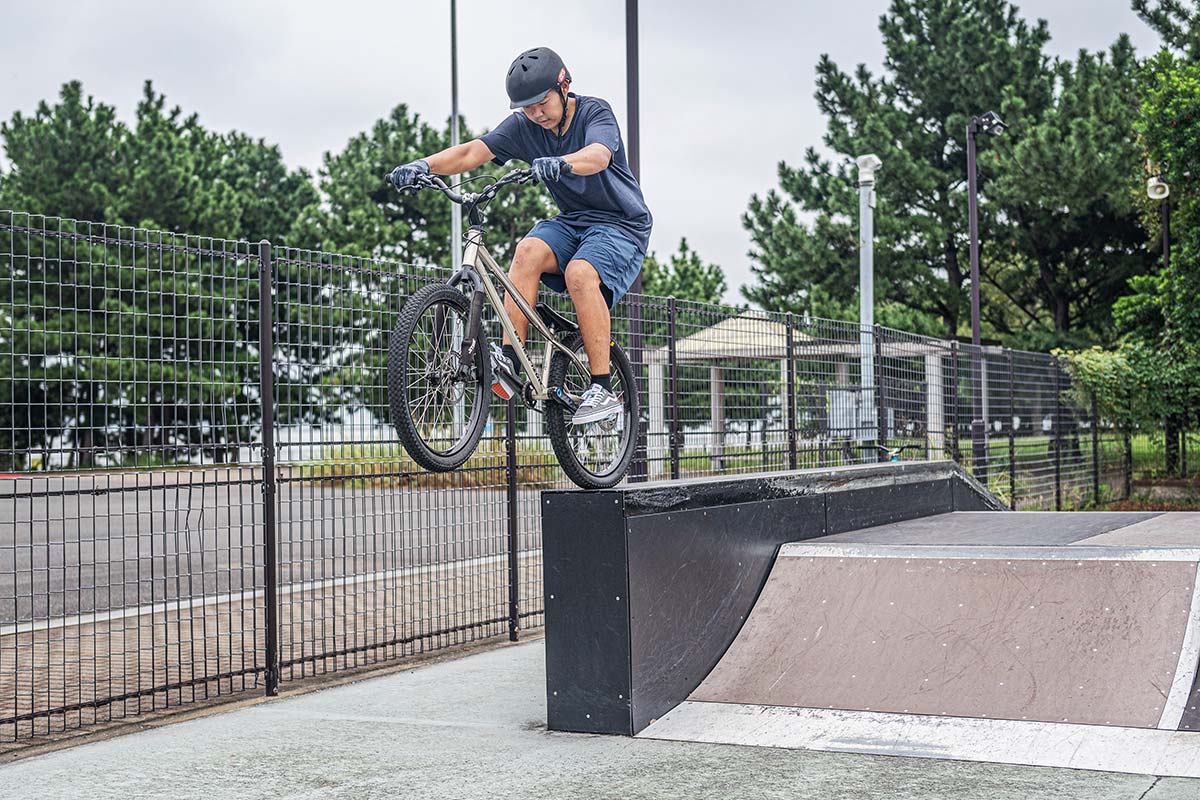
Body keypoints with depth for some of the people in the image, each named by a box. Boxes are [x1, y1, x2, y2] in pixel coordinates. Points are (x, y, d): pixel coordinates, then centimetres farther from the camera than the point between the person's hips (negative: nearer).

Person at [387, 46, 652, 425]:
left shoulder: (595, 112, -15)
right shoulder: (524, 126, -2)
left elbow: (597, 156, -37)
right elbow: (472, 152, -13)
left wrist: (561, 163, -59)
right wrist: (424, 164, -31)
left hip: (621, 223, -5)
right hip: (571, 221, 5)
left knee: (580, 272, -34)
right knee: (528, 251, -27)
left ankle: (603, 391, -28)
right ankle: (510, 363, -31)